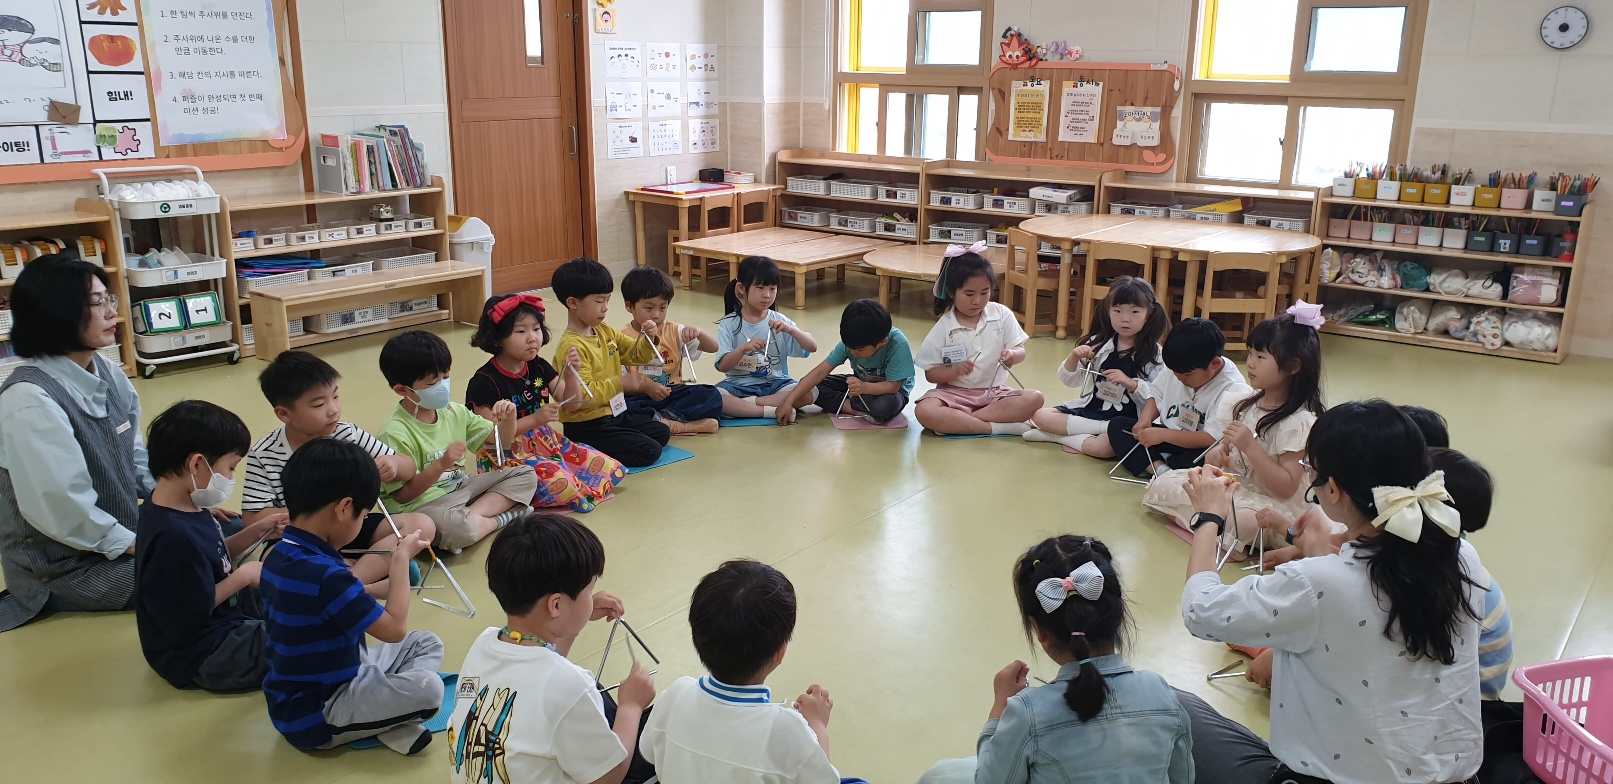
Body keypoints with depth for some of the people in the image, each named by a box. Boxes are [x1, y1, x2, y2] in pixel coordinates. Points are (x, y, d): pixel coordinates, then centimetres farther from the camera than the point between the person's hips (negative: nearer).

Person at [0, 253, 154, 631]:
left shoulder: (107, 372, 0)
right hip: (62, 564, -8)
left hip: (119, 529, 8)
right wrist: (138, 545, -20)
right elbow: (62, 509, -27)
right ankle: (49, 600, 0)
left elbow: (136, 456, 10)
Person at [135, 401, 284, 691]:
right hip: (202, 656, -11)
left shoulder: (184, 508, 0)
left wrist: (256, 533, 4)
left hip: (223, 620, 11)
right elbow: (192, 612, -28)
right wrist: (244, 575, -16)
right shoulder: (175, 534, -32)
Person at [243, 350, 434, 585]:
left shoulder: (349, 434, -2)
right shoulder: (264, 456, -7)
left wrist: (394, 463, -20)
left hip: (353, 530, 3)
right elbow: (252, 519, -11)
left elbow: (409, 469, 5)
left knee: (423, 525, -18)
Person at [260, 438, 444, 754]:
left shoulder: (280, 556, 2)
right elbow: (394, 628, -20)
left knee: (427, 643, 11)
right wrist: (402, 557, -10)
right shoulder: (324, 574, -28)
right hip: (314, 716, -11)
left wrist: (386, 584, 14)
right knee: (427, 688, -28)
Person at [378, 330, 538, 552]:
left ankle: (473, 515, -15)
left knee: (525, 475, 2)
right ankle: (501, 517, -7)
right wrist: (442, 464, -29)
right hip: (420, 506, -8)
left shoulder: (454, 412, 3)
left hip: (459, 489, 8)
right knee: (457, 528, -39)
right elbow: (402, 495, -18)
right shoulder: (395, 432, -18)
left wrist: (509, 418, -10)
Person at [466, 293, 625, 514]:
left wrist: (570, 374, -14)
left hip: (546, 443, 7)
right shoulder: (484, 381, -16)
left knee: (612, 469, -4)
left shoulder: (539, 367, 5)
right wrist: (535, 419, -24)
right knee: (560, 484, -36)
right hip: (505, 456, -7)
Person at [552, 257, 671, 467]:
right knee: (649, 451, -14)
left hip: (614, 412, 9)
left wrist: (648, 339, -6)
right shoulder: (571, 346, -22)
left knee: (662, 433, 17)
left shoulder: (605, 331, 5)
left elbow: (637, 354, 15)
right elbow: (580, 396, -28)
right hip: (587, 426, -9)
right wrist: (619, 383, -27)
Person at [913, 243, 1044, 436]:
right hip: (954, 393, -3)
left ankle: (954, 422, -24)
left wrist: (1012, 355, -26)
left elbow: (1020, 351, -1)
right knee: (924, 411, -32)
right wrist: (955, 370, -24)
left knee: (1034, 399, -24)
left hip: (993, 392, 3)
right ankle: (996, 427, -27)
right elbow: (930, 374, -4)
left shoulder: (1002, 315, -1)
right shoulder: (943, 328, -6)